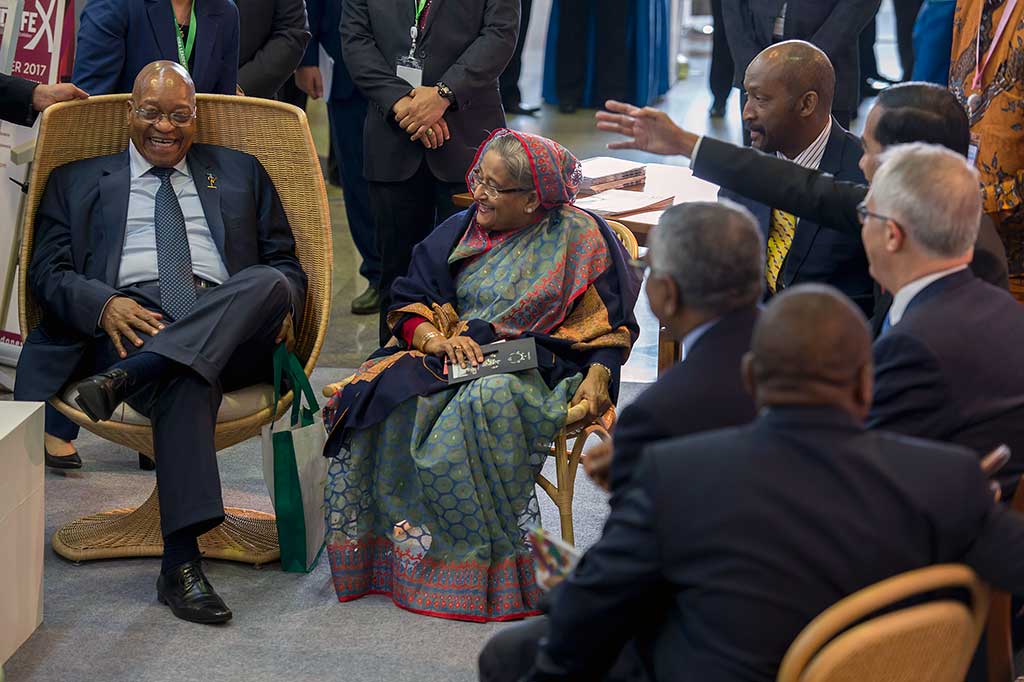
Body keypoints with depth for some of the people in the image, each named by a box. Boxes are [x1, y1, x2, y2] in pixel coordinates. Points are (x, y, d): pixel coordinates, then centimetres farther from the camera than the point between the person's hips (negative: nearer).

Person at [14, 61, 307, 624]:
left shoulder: (239, 173, 27)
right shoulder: (78, 181, 22)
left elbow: (284, 262, 22)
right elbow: (48, 271, 10)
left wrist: (282, 303, -3)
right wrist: (105, 304, -13)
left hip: (230, 332, 3)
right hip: (135, 322, -2)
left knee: (268, 282, -33)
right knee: (184, 381, -38)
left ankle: (126, 376, -41)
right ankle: (180, 564, -43)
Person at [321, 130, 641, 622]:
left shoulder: (578, 239, 5)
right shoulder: (459, 233, 16)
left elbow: (608, 325, 3)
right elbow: (408, 305, 11)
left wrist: (598, 374, -16)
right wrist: (437, 340, -11)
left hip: (534, 367, -4)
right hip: (450, 360, 4)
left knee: (486, 404, -39)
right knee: (389, 409, -28)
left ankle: (490, 564, -30)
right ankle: (391, 549, -21)